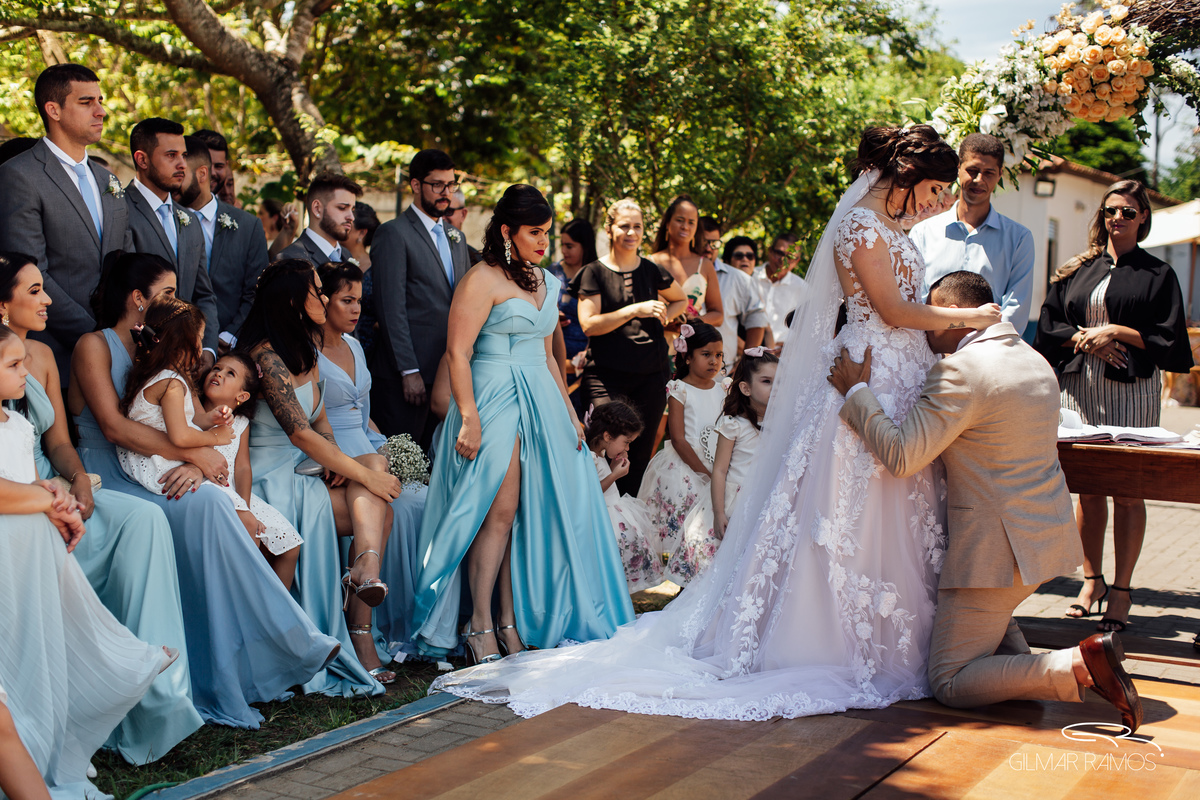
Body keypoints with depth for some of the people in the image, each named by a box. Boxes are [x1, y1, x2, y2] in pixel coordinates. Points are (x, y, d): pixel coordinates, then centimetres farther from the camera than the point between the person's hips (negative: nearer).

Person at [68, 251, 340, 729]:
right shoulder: (94, 346, 1)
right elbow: (114, 426, -14)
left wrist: (196, 465, -13)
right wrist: (196, 454, -16)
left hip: (159, 479, 6)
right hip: (110, 483, -6)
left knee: (206, 502, -29)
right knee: (205, 504, -33)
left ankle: (227, 684, -32)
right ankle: (293, 642, -32)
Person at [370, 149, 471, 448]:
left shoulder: (456, 238, 19)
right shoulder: (394, 233, -5)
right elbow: (391, 309, -11)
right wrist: (408, 371, -16)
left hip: (449, 373, 7)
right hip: (409, 374, -6)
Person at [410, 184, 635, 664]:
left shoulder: (545, 282, 16)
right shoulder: (482, 280, -7)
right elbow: (457, 353, -11)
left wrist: (568, 410, 17)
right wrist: (469, 418, -18)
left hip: (541, 403, 7)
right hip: (495, 400, -7)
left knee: (531, 512, 5)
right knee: (499, 511, -9)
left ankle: (513, 619, 12)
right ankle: (479, 626, -1)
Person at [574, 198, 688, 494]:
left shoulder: (651, 270, 11)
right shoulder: (595, 272, 2)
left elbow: (681, 300, 29)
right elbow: (588, 324, -9)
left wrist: (663, 315, 8)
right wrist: (634, 310, -16)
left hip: (651, 374, 4)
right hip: (606, 377, -4)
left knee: (641, 455, 5)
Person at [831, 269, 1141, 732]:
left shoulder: (960, 370, -18)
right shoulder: (1035, 360, 11)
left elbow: (900, 456, -21)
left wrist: (857, 391, -9)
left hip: (999, 546, -9)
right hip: (1049, 534, 10)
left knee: (948, 683, -1)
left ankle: (1080, 665, -16)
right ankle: (1018, 661, 21)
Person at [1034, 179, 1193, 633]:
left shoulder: (1157, 275, 6)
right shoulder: (1077, 271, 15)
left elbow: (1169, 337, 0)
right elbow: (1049, 327, 12)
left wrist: (1117, 331, -9)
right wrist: (1085, 337, -6)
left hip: (1133, 391, -3)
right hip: (1081, 387, 3)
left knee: (1127, 489, -5)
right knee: (1087, 488, 5)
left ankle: (1122, 590, 2)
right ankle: (1092, 580, 17)